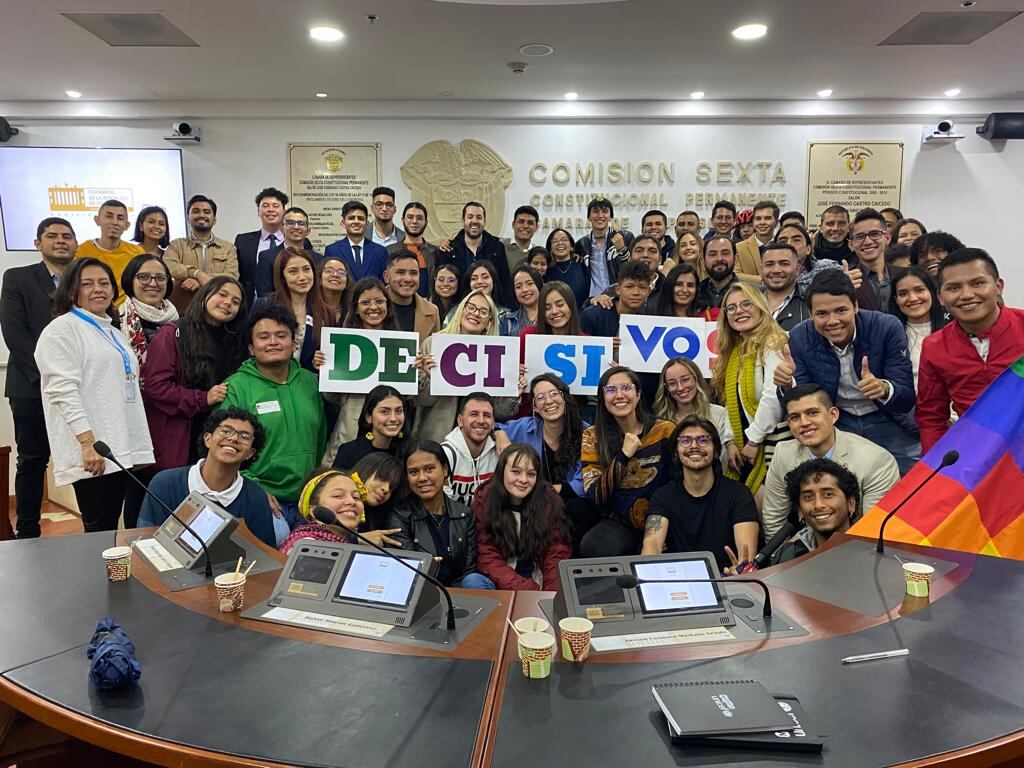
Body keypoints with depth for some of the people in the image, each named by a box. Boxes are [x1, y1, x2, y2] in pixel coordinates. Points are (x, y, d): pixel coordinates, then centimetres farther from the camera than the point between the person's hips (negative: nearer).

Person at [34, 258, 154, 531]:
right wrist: (88, 442, -23)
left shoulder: (115, 333, 22)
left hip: (122, 449, 8)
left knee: (113, 529, 9)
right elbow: (64, 390, -15)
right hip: (92, 452, -7)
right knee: (99, 532, -6)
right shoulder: (62, 329, -3)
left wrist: (138, 448, 18)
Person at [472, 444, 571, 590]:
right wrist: (529, 590, -24)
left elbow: (557, 556, -4)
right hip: (500, 585, 0)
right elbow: (487, 559, -11)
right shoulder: (483, 502, -7)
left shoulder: (550, 502, -5)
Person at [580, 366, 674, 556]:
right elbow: (594, 497, -7)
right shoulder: (592, 437, 1)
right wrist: (623, 456, -17)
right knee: (592, 547, -30)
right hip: (619, 525, 1)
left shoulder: (665, 431, -2)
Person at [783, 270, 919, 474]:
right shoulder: (799, 338, -12)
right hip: (833, 425, 1)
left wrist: (884, 389, -40)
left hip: (887, 422, -1)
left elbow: (907, 398, -17)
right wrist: (788, 386, -30)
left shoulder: (888, 328, -17)